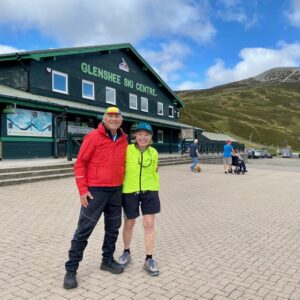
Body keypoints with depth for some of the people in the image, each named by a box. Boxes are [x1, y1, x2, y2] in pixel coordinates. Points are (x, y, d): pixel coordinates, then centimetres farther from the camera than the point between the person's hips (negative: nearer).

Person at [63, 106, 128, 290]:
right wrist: (82, 190, -14)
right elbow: (80, 164, -9)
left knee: (113, 228, 15)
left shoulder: (123, 140, 6)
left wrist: (121, 185, 13)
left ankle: (108, 260, 33)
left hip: (116, 191, 6)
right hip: (95, 190, -6)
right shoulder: (93, 137, -10)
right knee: (84, 230, -1)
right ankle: (71, 270, 11)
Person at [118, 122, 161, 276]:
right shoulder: (127, 150, -8)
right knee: (129, 224, 13)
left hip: (149, 191, 2)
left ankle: (149, 259, 16)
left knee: (149, 224, 2)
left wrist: (156, 191, 13)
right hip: (129, 192, -2)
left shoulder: (154, 153, 3)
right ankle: (126, 252, 36)